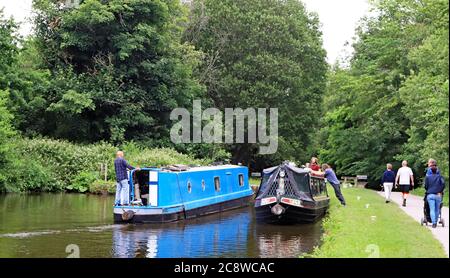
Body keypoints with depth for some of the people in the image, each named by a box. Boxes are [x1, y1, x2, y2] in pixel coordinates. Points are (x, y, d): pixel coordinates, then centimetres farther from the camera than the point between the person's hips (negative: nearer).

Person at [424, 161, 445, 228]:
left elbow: (426, 186, 4)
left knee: (432, 209, -5)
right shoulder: (439, 176, 6)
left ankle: (433, 223, -15)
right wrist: (440, 191, 6)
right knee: (437, 210, 13)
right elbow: (443, 184, -6)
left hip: (430, 195, -1)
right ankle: (436, 222, 19)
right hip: (438, 195, 1)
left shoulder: (427, 177, 6)